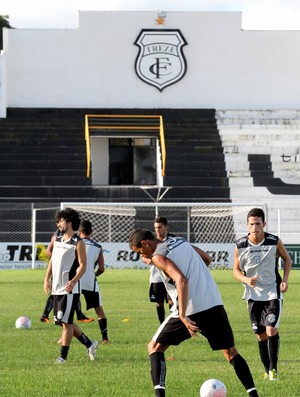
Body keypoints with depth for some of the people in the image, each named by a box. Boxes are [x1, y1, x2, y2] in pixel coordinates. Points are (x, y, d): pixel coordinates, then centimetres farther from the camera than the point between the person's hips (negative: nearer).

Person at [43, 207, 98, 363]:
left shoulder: (77, 243, -9)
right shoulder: (57, 239, 12)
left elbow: (82, 266, -13)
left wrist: (73, 281, -26)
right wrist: (47, 279, 12)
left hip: (70, 288, -8)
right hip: (57, 288, 8)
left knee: (66, 322, -7)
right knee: (63, 321, 13)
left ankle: (63, 356, 0)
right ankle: (89, 344, 27)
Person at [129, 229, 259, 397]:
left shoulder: (158, 256, -7)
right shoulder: (181, 241, 17)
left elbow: (181, 280, -21)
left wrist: (183, 316, -25)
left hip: (191, 310, -6)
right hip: (215, 304, 6)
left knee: (155, 347, 9)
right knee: (230, 351, 16)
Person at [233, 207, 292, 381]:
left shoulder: (274, 242, -9)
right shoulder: (240, 246, -7)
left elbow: (287, 259, 8)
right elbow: (236, 270, 4)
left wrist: (285, 279, -5)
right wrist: (246, 280, -16)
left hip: (273, 293, -2)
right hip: (254, 294, 2)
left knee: (271, 330, -16)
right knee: (261, 335, 6)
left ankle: (273, 368, 0)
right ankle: (267, 369, 22)